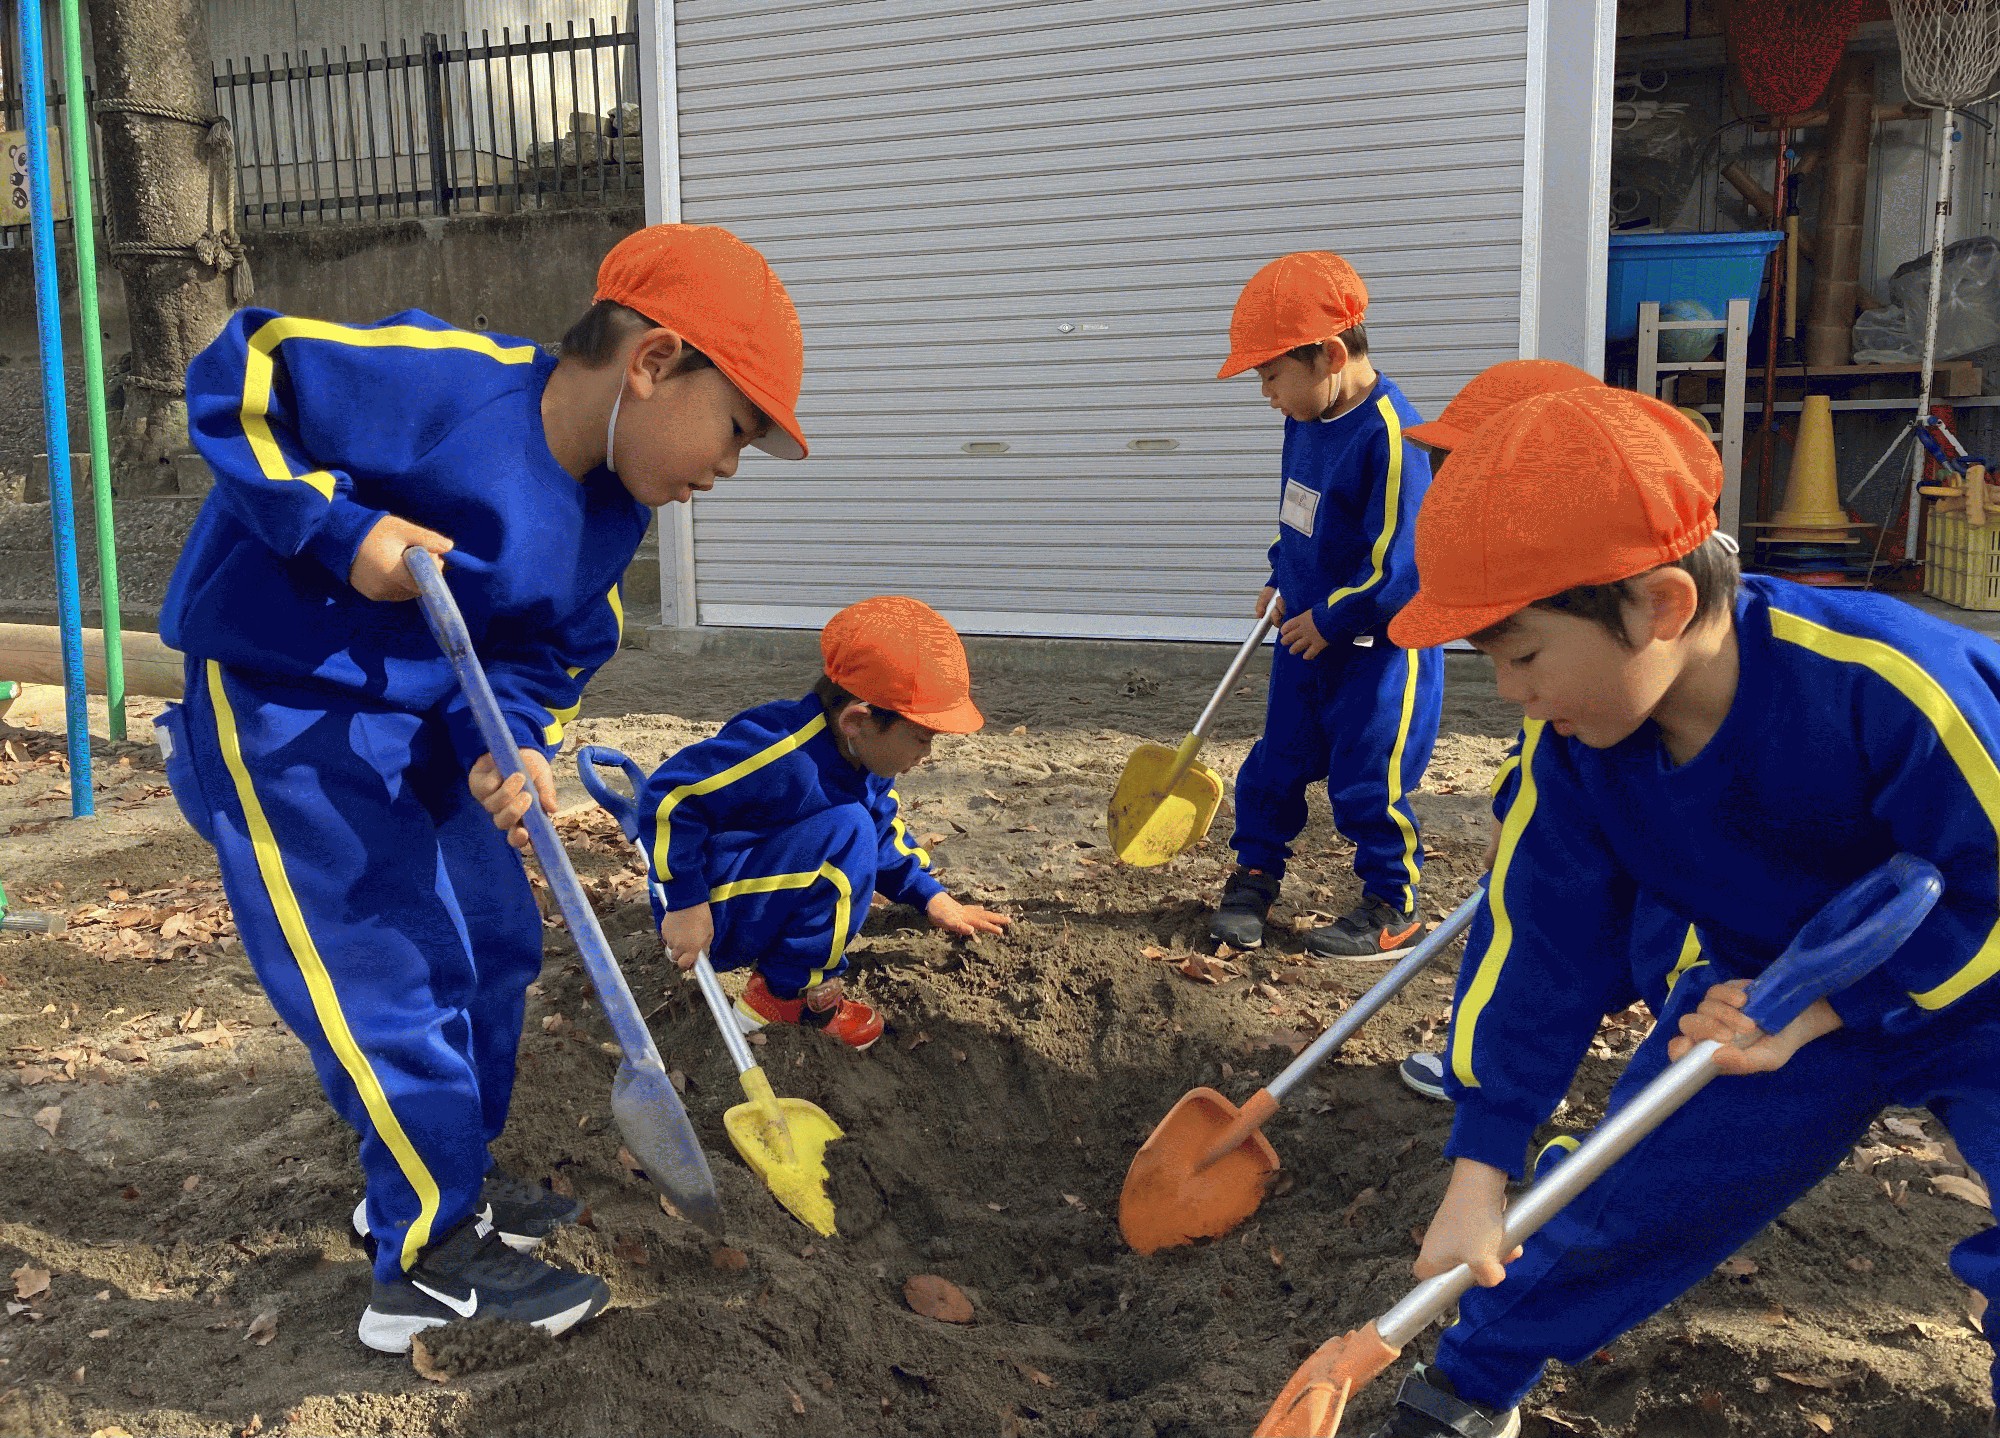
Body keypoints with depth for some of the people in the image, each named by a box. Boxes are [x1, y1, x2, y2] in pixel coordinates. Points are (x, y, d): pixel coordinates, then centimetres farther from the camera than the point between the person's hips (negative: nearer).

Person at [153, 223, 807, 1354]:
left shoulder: (610, 516, -3)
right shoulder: (440, 382, -26)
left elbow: (543, 653, 2)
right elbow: (237, 382, -19)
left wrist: (508, 745, -18)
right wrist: (339, 529, -27)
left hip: (421, 722, 9)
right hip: (281, 702, -8)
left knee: (496, 941, 14)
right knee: (391, 968, -8)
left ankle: (433, 1177, 35)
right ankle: (434, 1256, 8)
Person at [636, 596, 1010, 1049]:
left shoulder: (868, 761, 1)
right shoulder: (787, 752, -29)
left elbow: (885, 837, 17)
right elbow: (669, 795, -27)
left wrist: (931, 897, 5)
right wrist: (685, 905, -25)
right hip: (711, 922, -9)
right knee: (846, 834, -25)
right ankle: (792, 990, -11)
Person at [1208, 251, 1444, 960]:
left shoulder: (1391, 436, -24)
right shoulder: (1305, 420, 3)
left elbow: (1396, 565, -24)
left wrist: (1327, 618, -17)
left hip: (1380, 644, -8)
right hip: (1306, 634, 8)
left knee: (1365, 783, -1)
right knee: (1274, 763, 14)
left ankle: (1393, 907, 16)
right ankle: (1254, 876, 30)